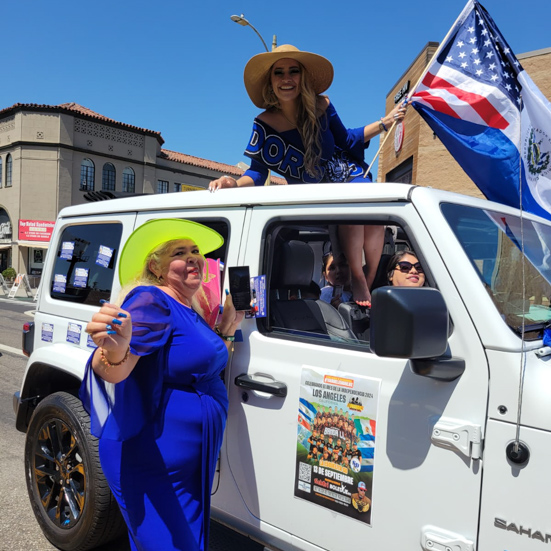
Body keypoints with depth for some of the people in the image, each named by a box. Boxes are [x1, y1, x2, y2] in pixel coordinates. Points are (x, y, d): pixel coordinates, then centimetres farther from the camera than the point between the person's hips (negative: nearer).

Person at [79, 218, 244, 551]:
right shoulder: (151, 302, -19)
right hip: (152, 466, -9)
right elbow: (113, 373, -30)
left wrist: (228, 328, 9)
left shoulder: (190, 310, 9)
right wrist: (114, 351, -51)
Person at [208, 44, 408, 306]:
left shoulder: (321, 106, -7)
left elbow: (346, 140, 9)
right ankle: (357, 278, -17)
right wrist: (235, 183, -32)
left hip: (350, 176, 3)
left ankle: (369, 282, -13)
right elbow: (258, 172, -12)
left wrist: (385, 122, 5)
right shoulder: (265, 124, -13)